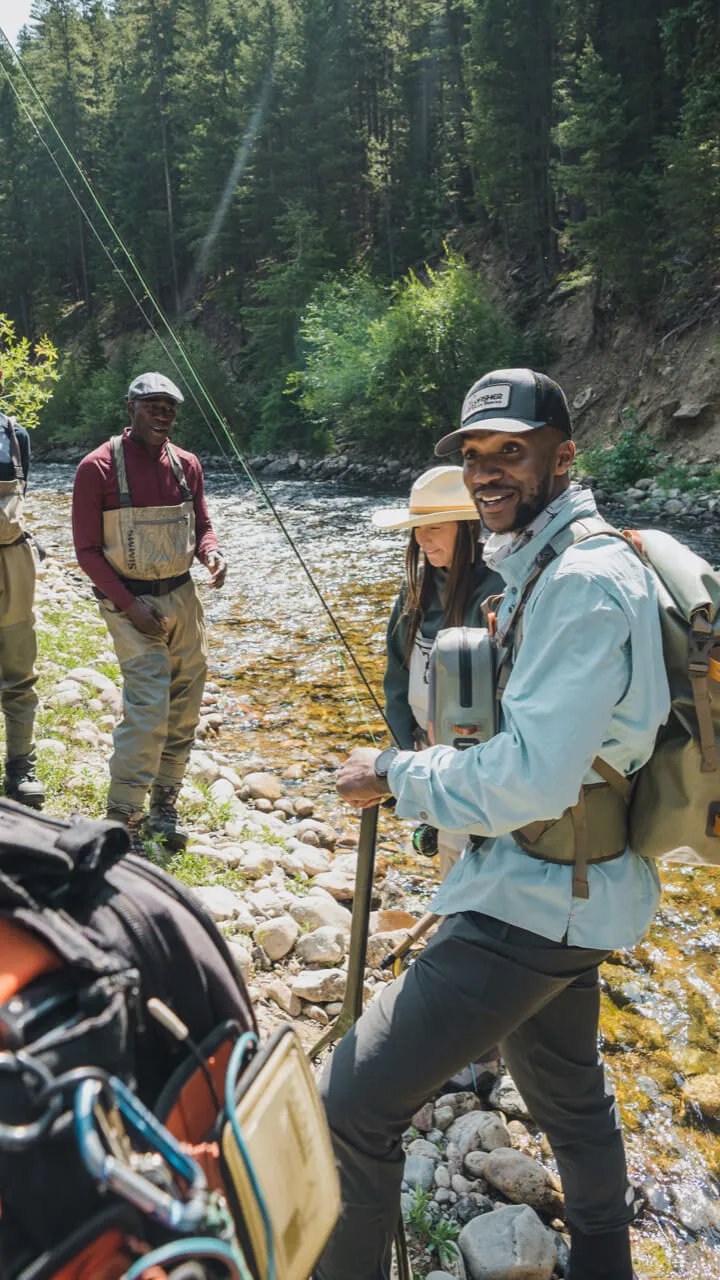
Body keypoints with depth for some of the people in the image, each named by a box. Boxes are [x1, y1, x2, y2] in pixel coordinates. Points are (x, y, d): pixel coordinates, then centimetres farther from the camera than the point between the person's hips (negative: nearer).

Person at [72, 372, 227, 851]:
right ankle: (124, 820, -2)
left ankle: (165, 803, 26)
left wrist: (212, 553, -11)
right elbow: (87, 550, -7)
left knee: (184, 705, 10)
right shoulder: (98, 468, -9)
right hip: (130, 601, -6)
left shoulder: (187, 465, 5)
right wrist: (128, 604, -16)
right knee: (148, 708, -15)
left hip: (183, 596, 6)